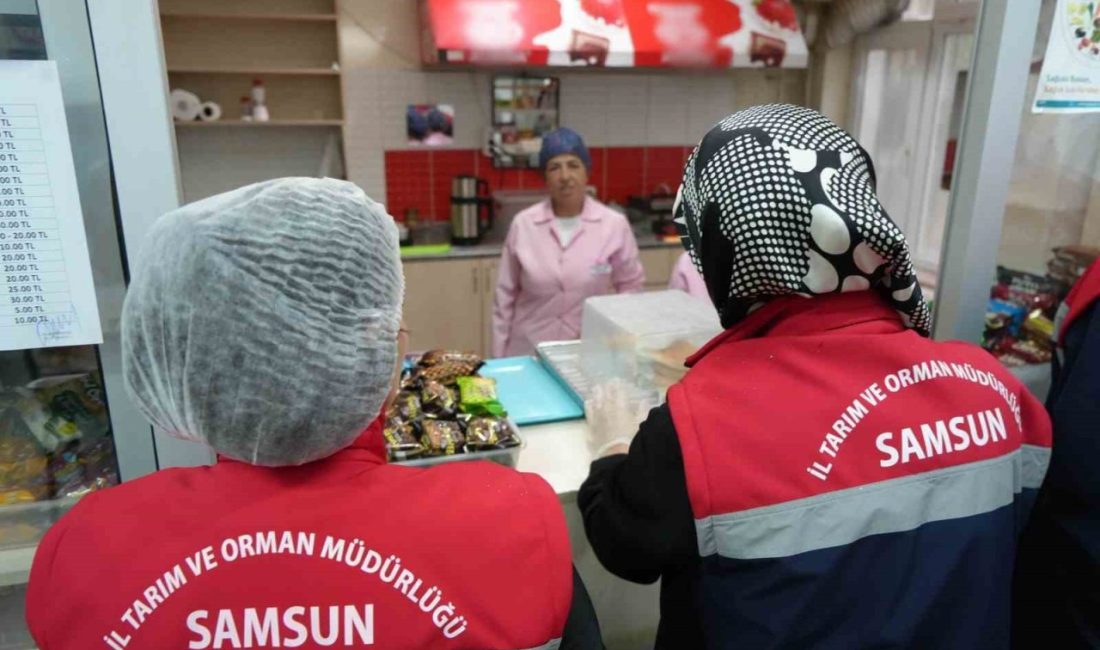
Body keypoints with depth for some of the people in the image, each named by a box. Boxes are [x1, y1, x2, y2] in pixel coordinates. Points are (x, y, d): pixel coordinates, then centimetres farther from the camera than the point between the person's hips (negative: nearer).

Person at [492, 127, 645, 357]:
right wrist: (500, 358, 4)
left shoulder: (614, 224, -6)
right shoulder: (523, 224, -4)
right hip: (529, 351, 1)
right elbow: (505, 295, 3)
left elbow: (631, 285, 6)